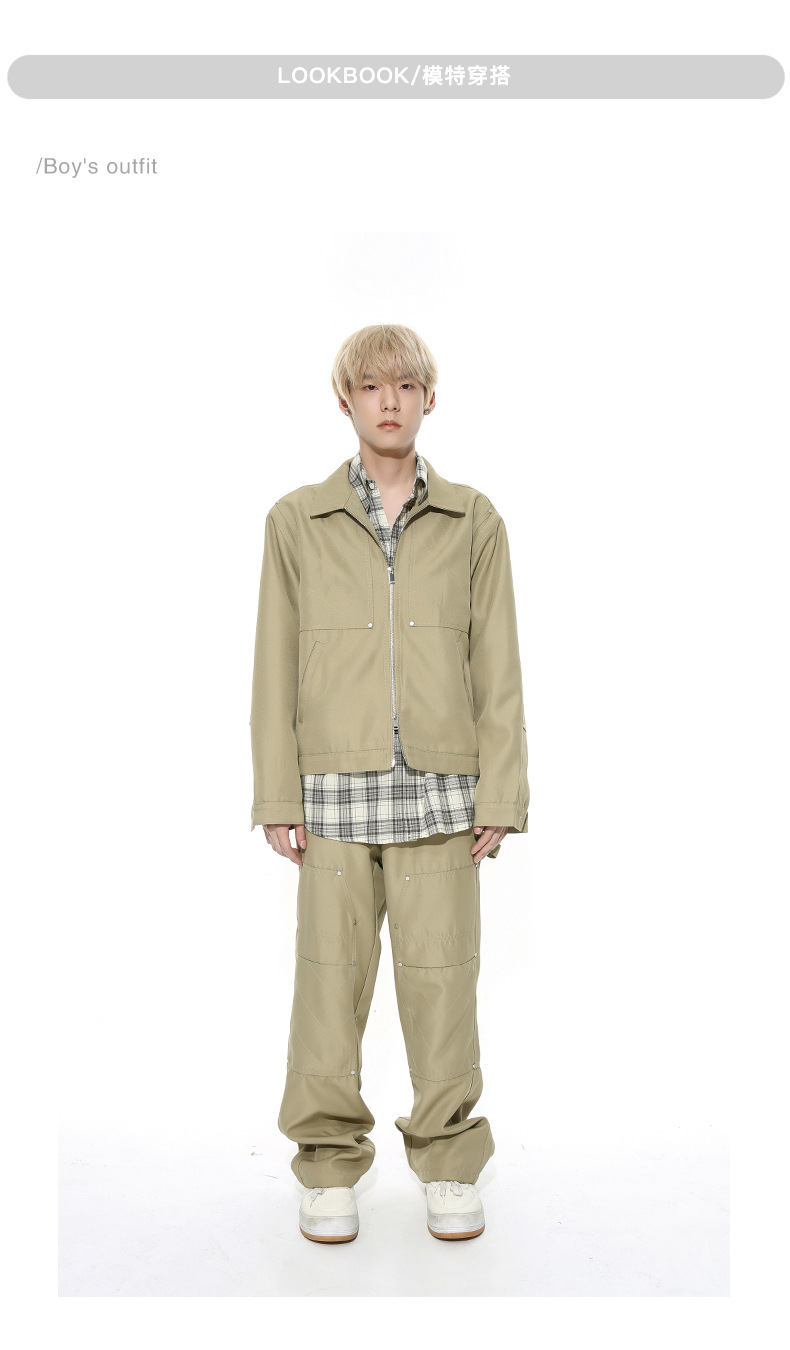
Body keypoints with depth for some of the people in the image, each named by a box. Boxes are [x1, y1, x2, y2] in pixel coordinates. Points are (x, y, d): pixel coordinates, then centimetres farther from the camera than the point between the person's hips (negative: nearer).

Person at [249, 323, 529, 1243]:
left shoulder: (474, 522, 6)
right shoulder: (296, 521, 6)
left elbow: (497, 669, 5)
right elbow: (275, 668, 5)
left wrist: (501, 795, -1)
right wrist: (277, 797, 1)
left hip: (440, 791, 0)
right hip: (335, 790, 0)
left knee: (442, 977, 4)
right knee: (330, 978, 4)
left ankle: (448, 1166, 23)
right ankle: (329, 1167, 23)